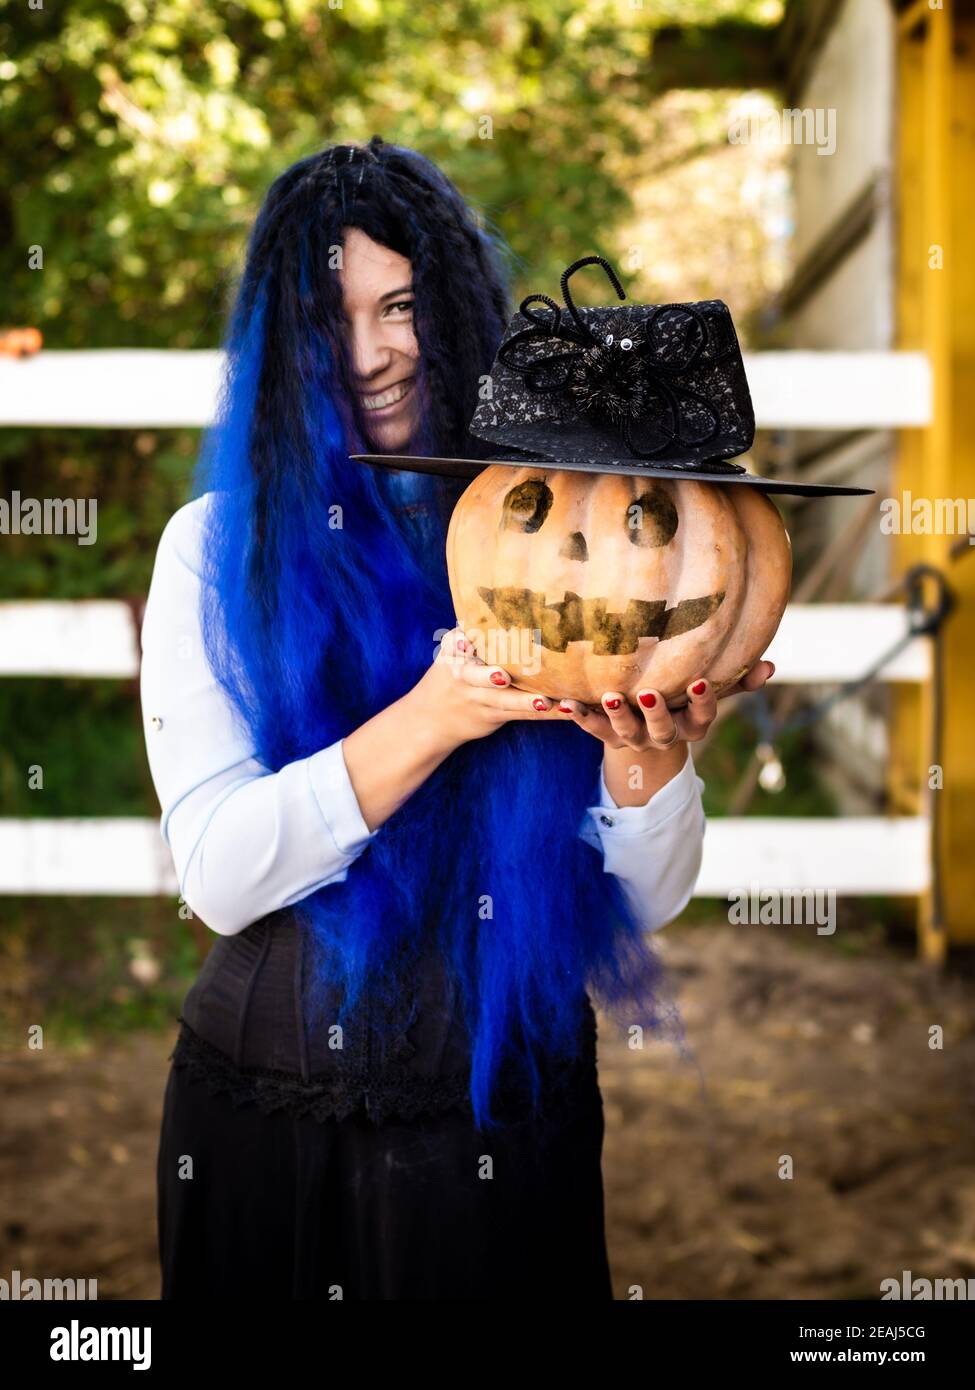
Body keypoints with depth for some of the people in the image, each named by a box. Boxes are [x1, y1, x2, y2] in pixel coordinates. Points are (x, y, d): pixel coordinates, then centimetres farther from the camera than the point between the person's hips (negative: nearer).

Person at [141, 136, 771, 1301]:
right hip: (274, 1112, 0)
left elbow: (651, 899, -3)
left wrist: (639, 753, -24)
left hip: (511, 1117, 0)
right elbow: (217, 874, -14)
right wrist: (433, 718, -26)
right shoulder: (220, 545, -3)